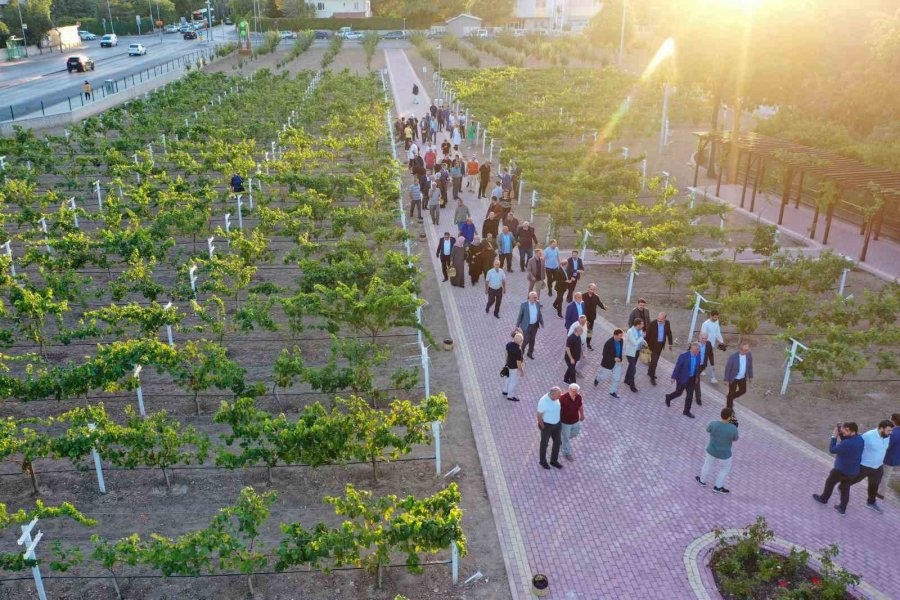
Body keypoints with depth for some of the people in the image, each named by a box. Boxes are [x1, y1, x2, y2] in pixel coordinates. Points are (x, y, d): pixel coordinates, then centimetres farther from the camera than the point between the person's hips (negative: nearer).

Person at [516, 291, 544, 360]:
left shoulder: (537, 303, -6)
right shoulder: (524, 304, -19)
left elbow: (539, 314, 7)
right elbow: (520, 315, -9)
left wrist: (541, 322, 4)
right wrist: (517, 325, -4)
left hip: (535, 325, 4)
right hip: (526, 326, -4)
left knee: (532, 340, 16)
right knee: (526, 340, 3)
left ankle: (530, 353, 36)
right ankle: (521, 350, 33)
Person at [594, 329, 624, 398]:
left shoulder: (621, 341, -10)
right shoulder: (609, 343, -29)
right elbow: (604, 354, -25)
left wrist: (620, 358, 6)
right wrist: (614, 358, -30)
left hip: (617, 362, 5)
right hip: (608, 362, -5)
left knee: (617, 378, 5)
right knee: (605, 376, 14)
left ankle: (612, 391, 22)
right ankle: (597, 379, 49)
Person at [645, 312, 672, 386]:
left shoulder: (667, 323, -8)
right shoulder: (652, 324, -21)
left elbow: (669, 333, 6)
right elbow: (648, 335, -13)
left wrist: (670, 343, 10)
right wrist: (647, 345, -11)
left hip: (661, 344, 5)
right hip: (654, 345, -5)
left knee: (654, 360, 21)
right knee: (654, 361, -6)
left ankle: (650, 372, 41)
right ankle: (652, 377, 5)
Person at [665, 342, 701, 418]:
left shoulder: (698, 356, -6)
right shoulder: (683, 356, -22)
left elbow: (697, 367, 6)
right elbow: (677, 367, -16)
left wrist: (696, 377, 12)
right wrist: (674, 377, -11)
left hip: (692, 379, 5)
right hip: (682, 378, -5)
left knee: (690, 395, 8)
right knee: (679, 393, 11)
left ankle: (686, 411, 23)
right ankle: (668, 397, 42)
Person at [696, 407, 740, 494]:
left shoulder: (713, 424, -26)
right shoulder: (733, 428, -29)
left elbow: (708, 430, -2)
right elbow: (735, 439, -9)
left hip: (712, 450, 2)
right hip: (724, 454, -2)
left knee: (708, 464, 28)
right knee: (725, 469, 26)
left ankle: (702, 481, 47)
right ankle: (718, 487, 38)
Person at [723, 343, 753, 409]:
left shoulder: (749, 354, -16)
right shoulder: (733, 357, -31)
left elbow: (750, 365, 0)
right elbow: (727, 368, -19)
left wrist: (750, 376, 8)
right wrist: (726, 379, -12)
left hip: (742, 377, 5)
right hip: (733, 378, -5)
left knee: (743, 391, 22)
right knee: (732, 393, 11)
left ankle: (730, 398, 48)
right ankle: (729, 408, 32)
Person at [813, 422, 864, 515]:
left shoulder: (847, 443, -34)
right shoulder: (860, 439, -7)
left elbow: (832, 449, -21)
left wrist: (834, 436, -14)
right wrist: (841, 435, -4)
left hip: (841, 470, -7)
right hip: (853, 471, 7)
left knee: (830, 483, 20)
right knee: (845, 488, 23)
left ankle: (823, 499, 41)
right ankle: (842, 508, 33)